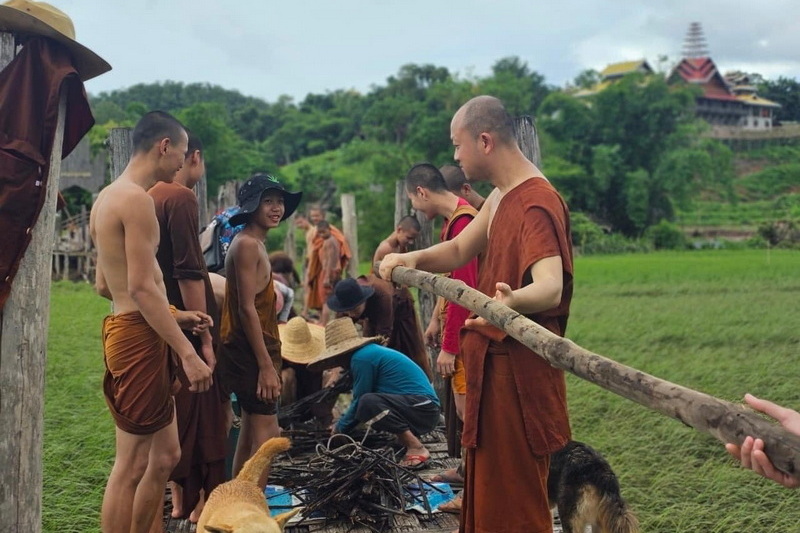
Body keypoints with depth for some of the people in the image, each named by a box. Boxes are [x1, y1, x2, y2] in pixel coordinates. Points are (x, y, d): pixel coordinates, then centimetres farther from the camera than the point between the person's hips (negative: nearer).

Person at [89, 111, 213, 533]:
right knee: (131, 465, -3)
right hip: (138, 339, -10)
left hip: (125, 330, 10)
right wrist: (188, 352, -21)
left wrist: (175, 316, 22)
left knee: (165, 456, 16)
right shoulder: (136, 199, -14)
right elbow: (142, 288, -20)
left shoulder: (108, 197, 17)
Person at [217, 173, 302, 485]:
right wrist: (266, 365, -22)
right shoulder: (247, 245, -15)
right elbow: (246, 308, -21)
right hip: (250, 353, -11)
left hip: (252, 353, 11)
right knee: (266, 435, -10)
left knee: (251, 432, 16)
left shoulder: (254, 244, 17)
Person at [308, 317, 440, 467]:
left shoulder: (361, 358, -12)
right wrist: (341, 424, 30)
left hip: (423, 409, -10)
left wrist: (340, 428, 7)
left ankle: (417, 449, -19)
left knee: (369, 402, -28)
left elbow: (359, 402, -8)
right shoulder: (373, 351, 19)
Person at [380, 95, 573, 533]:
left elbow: (550, 286, -35)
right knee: (486, 485, 19)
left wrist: (512, 300, -56)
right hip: (492, 364, 10)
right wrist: (412, 259, -4)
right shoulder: (500, 197, 12)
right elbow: (459, 251, 15)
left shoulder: (537, 204, -21)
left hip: (518, 370, -10)